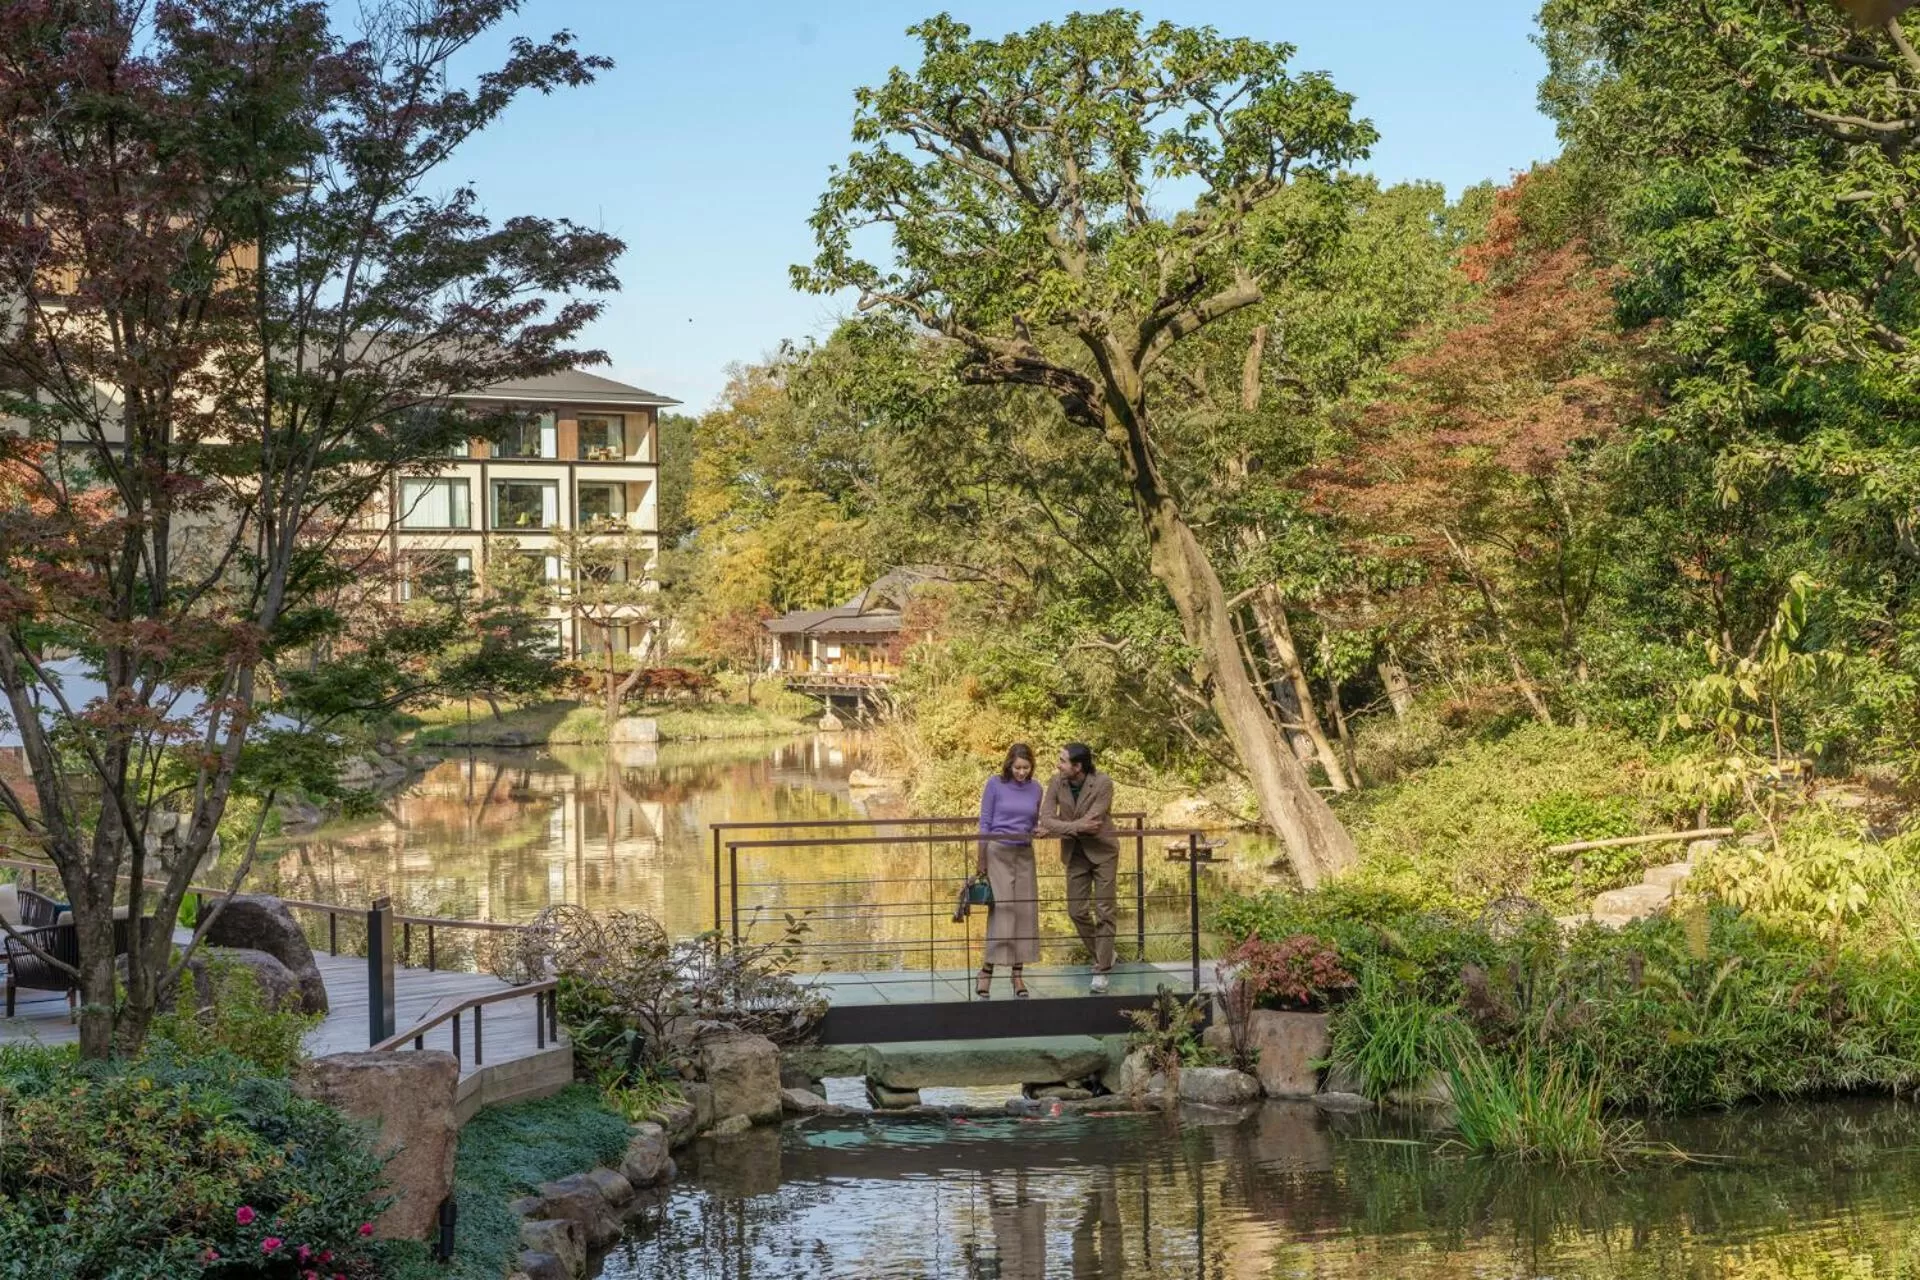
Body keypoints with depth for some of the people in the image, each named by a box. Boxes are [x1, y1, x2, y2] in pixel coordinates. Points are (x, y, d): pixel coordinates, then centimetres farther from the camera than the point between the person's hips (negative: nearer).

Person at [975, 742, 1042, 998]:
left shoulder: (1035, 789, 6)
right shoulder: (995, 784, -5)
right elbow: (985, 823, -3)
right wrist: (981, 860, -5)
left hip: (1024, 855, 4)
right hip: (998, 853, -4)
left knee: (1025, 911, 1)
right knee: (1002, 909, -13)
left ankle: (1017, 974, 8)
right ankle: (987, 971, -9)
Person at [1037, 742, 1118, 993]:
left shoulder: (1103, 784, -22)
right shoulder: (1057, 782, -10)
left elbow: (1090, 822, -27)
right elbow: (1046, 819, -16)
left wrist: (1056, 829, -24)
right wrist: (1077, 827, -29)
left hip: (1102, 851, -4)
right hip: (1075, 854, 4)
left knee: (1103, 911, -4)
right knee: (1077, 911, 6)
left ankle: (1101, 972, 1)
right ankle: (1104, 955, 27)